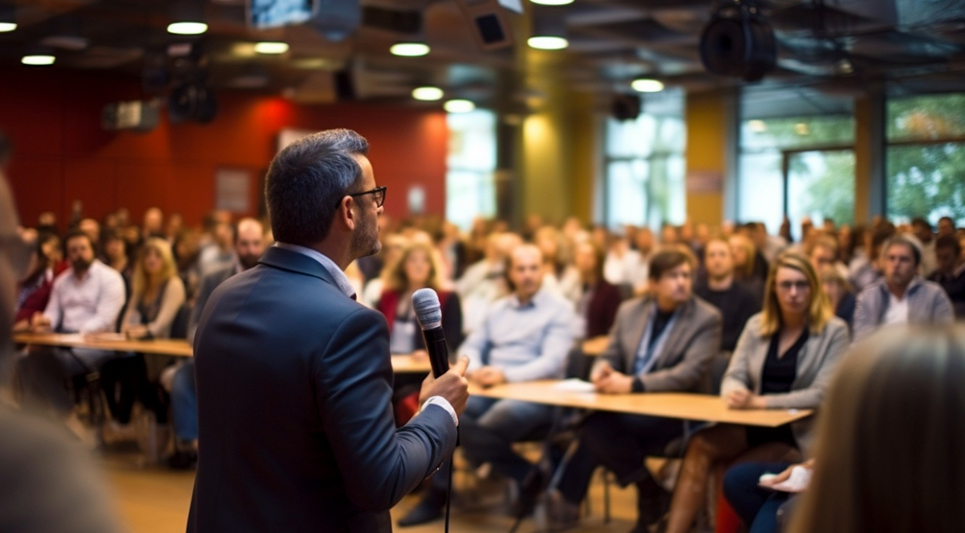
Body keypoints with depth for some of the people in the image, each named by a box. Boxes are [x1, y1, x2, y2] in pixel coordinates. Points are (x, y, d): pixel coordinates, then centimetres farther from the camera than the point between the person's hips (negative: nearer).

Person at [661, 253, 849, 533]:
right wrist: (735, 394, -21)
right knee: (700, 445, -25)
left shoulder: (834, 331, -5)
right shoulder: (757, 325, 9)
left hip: (801, 435, -4)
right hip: (755, 426, 4)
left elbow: (822, 394, -14)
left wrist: (760, 402, -21)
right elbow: (733, 376, 5)